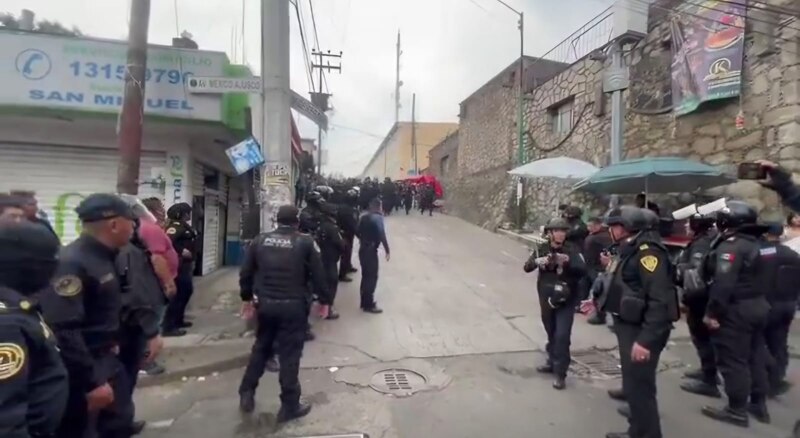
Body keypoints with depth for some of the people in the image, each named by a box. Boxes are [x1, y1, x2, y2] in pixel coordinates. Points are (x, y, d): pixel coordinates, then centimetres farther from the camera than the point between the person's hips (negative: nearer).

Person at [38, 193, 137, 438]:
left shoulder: (103, 258, 5)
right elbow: (63, 330, -29)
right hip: (80, 369, -9)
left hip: (106, 360, 9)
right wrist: (91, 382, -25)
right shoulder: (72, 263, -25)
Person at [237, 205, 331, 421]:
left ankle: (246, 394, 30)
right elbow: (318, 274, -6)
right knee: (290, 353, 5)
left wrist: (247, 297, 20)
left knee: (261, 348, 22)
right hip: (293, 305, -4)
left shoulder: (260, 240, 4)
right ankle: (289, 405, 15)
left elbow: (245, 272, 7)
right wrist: (324, 300, 5)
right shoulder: (305, 242, -7)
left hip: (265, 303, 4)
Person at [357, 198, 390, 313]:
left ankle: (364, 302, 25)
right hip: (371, 250, -8)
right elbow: (382, 235, -21)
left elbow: (357, 231, 12)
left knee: (365, 275, 16)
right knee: (372, 277, 1)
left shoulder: (363, 216, 7)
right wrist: (387, 250, -16)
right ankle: (369, 305, 7)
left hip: (362, 249, 8)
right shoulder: (378, 218, -15)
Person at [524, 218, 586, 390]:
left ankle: (561, 374, 2)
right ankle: (552, 363, 37)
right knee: (551, 334, 18)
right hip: (546, 299, 4)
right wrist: (537, 261, -28)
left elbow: (583, 270, -18)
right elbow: (527, 267, -6)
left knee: (562, 336, -8)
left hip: (566, 300, -3)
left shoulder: (572, 250, -9)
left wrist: (568, 261, -35)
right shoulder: (542, 249, 0)